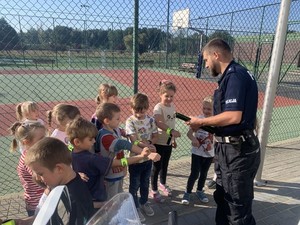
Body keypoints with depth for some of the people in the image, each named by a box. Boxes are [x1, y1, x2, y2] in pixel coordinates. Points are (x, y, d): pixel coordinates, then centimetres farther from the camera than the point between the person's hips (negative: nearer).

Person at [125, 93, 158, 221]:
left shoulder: (151, 120, -4)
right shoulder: (130, 121, -16)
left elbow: (155, 137, -1)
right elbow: (134, 141, -22)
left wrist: (148, 142, -21)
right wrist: (146, 146, -34)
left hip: (148, 157, 4)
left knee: (145, 182, 22)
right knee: (134, 184, 13)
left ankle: (144, 203, 44)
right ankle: (135, 207, 32)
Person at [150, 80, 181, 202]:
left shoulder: (172, 106, 4)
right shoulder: (158, 107, -20)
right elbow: (158, 122, -39)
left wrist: (173, 139, 16)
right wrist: (171, 131, -53)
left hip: (168, 141, 7)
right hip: (159, 141, -7)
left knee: (165, 165, 23)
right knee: (157, 166, 6)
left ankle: (163, 184, 45)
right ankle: (154, 191, 24)